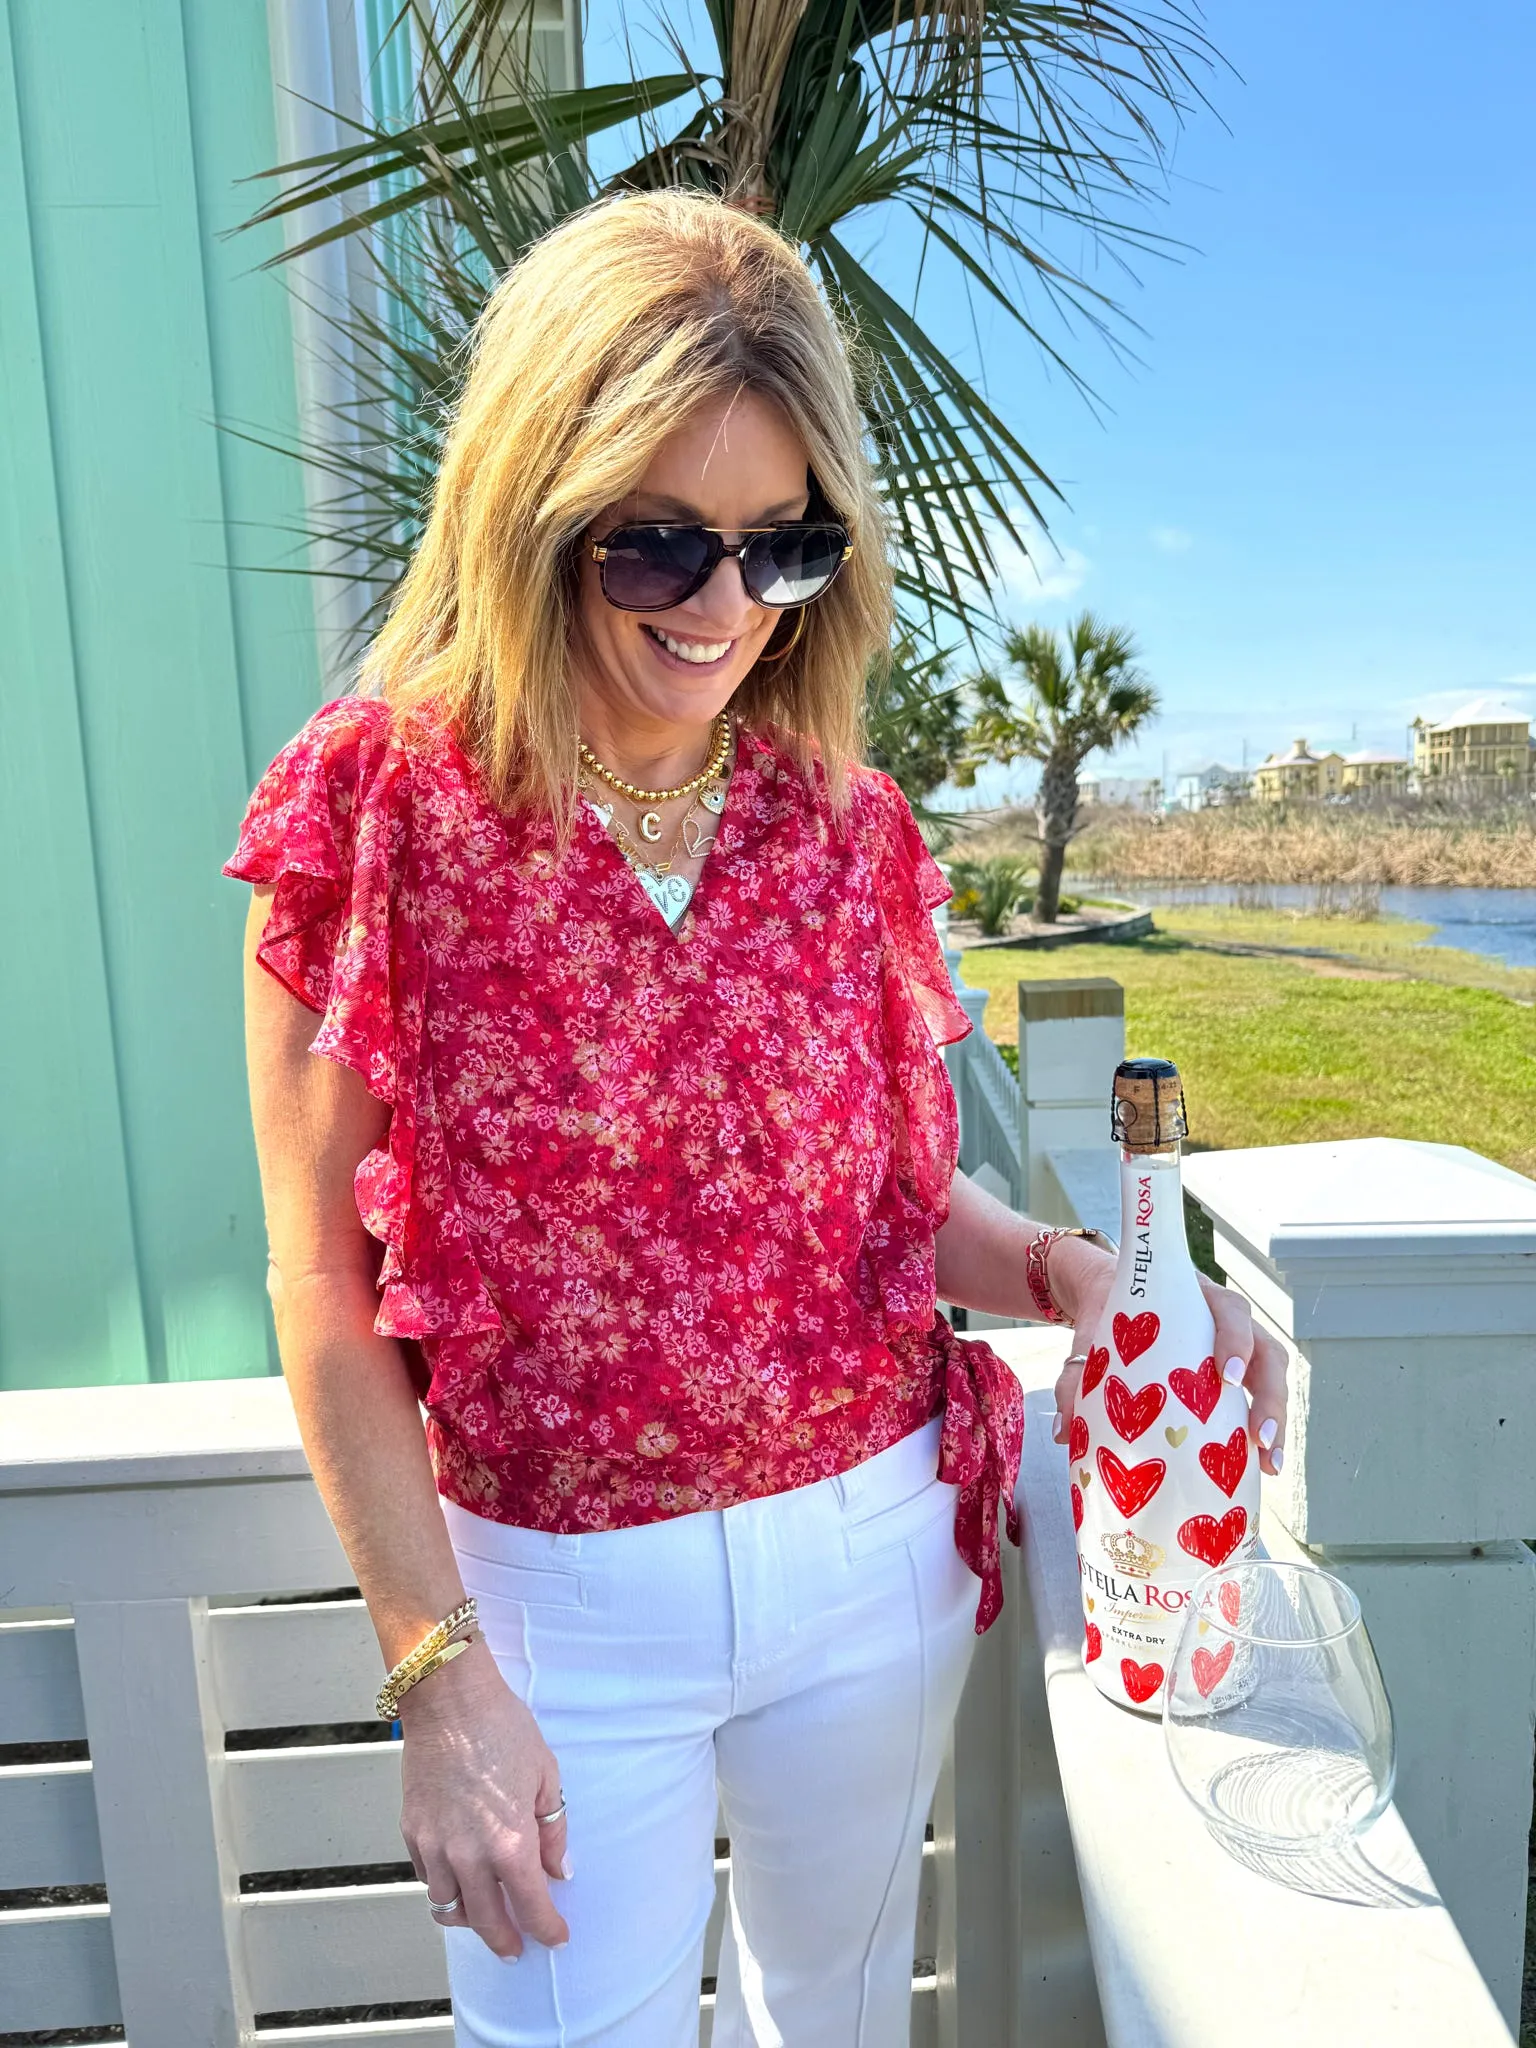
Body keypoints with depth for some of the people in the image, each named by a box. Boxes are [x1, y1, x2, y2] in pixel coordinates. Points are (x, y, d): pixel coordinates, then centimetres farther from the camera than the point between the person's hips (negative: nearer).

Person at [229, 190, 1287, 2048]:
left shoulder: (843, 819, -4)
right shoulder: (382, 816, -14)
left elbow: (885, 1187, 4)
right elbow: (330, 1292, -12)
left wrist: (1059, 1274, -16)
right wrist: (438, 1670, -12)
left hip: (876, 1546, 3)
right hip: (562, 1597, -2)